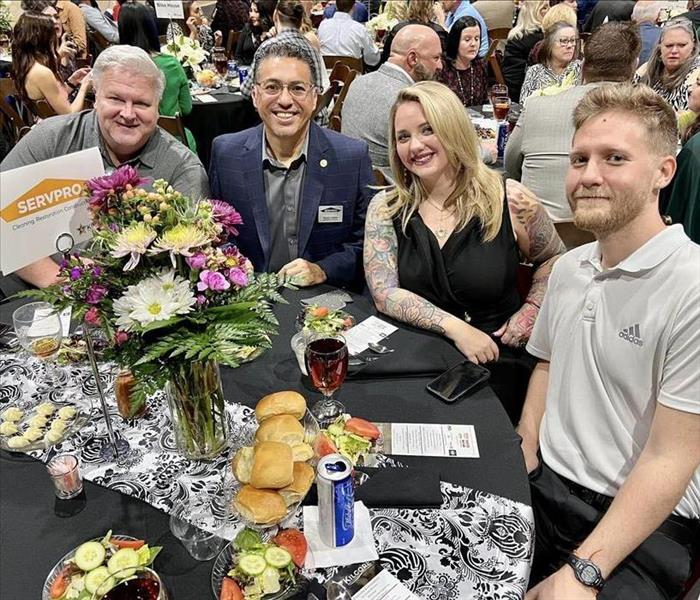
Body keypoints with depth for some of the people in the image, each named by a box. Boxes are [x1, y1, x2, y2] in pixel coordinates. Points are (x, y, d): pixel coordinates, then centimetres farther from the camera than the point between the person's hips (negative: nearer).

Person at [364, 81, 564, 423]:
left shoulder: (509, 200, -2)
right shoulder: (385, 209, 2)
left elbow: (553, 259, 14)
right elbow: (385, 294, -6)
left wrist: (532, 309, -3)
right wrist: (455, 327, -16)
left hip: (495, 362, -1)